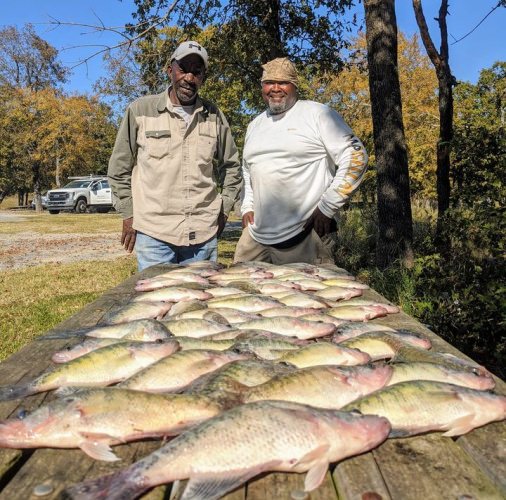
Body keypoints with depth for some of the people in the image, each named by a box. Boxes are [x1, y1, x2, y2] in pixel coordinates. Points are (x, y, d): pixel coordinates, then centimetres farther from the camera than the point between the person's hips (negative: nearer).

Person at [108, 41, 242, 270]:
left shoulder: (214, 116, 7)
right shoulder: (141, 110, 1)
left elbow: (231, 167, 18)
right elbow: (119, 168, 7)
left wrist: (223, 209, 11)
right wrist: (128, 214, 4)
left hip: (204, 233, 3)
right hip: (153, 232, -2)